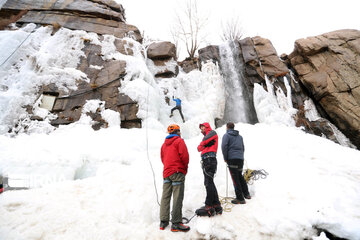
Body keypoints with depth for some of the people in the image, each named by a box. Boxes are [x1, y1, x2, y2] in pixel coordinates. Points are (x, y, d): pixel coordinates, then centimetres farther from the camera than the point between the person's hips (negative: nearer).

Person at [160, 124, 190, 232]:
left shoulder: (164, 144, 18)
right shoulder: (179, 141, -3)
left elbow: (162, 158, 19)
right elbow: (184, 155, -12)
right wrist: (185, 167, 3)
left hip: (166, 172, 7)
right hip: (177, 172, -7)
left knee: (165, 197, 7)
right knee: (177, 197, -6)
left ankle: (163, 221, 11)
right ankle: (176, 223, -6)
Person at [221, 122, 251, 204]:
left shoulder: (226, 135, -1)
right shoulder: (239, 136, 19)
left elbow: (224, 146, -12)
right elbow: (243, 147, 23)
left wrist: (225, 158, -4)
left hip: (232, 159, -7)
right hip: (241, 159, 7)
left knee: (235, 179, -3)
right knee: (240, 176, 21)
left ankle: (240, 198, -2)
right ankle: (246, 194, 27)